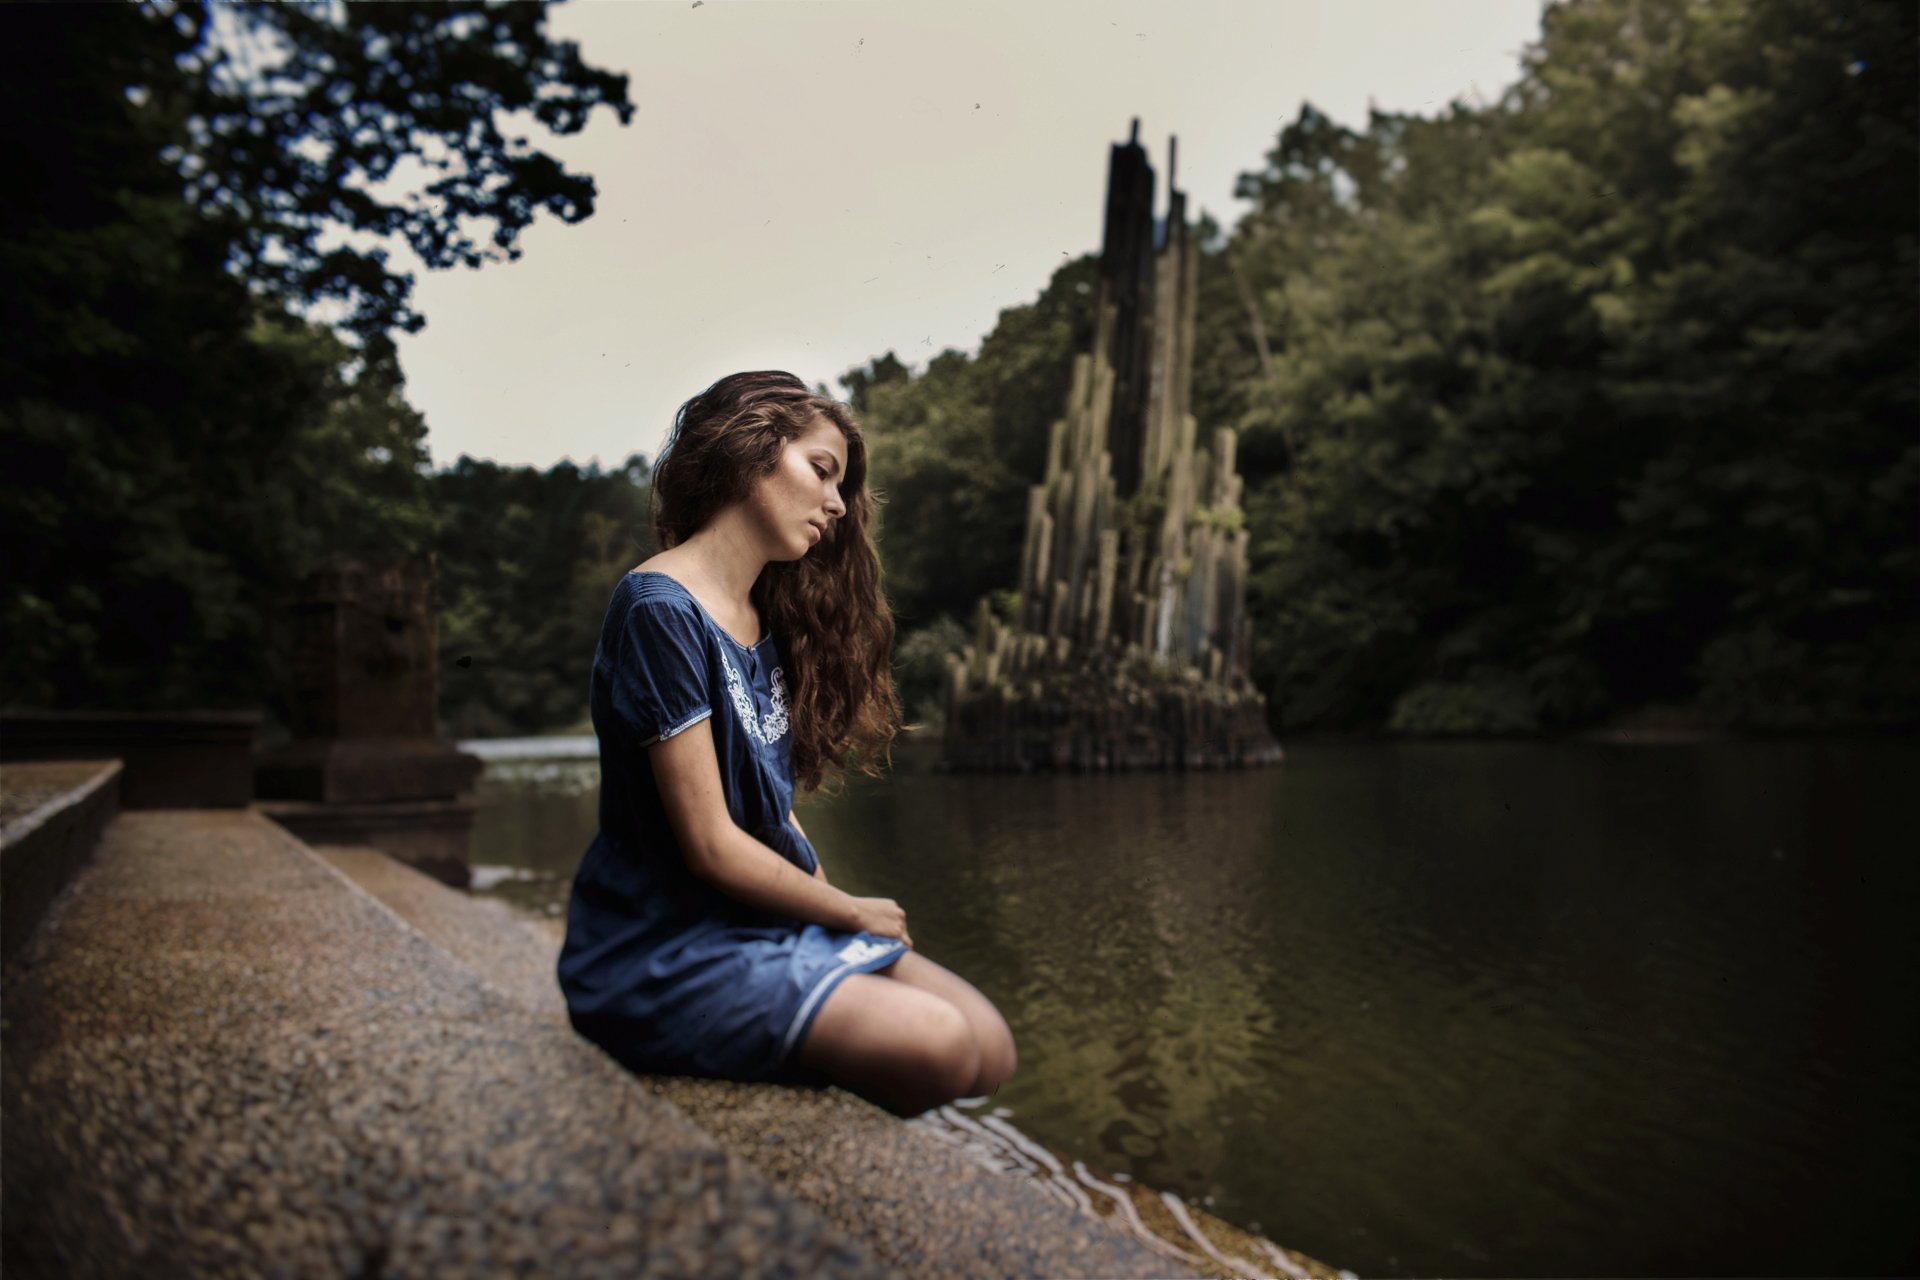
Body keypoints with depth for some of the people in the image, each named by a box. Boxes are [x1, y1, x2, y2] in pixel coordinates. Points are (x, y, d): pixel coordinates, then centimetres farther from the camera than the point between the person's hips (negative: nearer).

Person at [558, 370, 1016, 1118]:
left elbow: (772, 808, 11)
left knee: (989, 1048, -8)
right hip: (667, 956, -8)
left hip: (776, 921, 8)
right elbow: (711, 845, -18)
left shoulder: (764, 621, 12)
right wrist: (852, 915, -4)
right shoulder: (660, 611, -16)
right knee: (936, 1047, -23)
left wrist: (832, 901, -6)